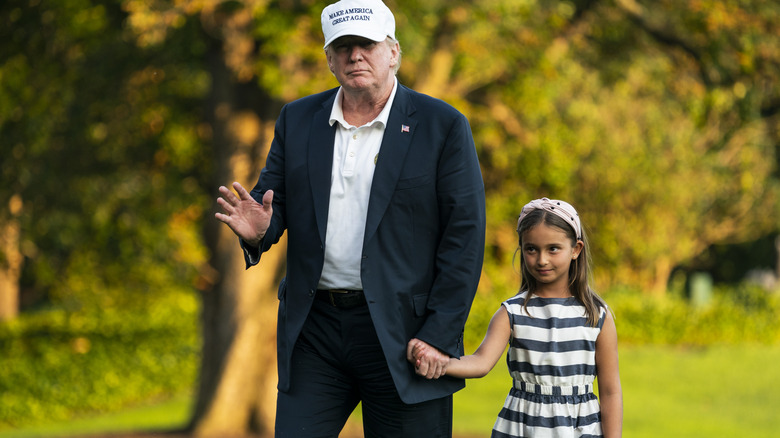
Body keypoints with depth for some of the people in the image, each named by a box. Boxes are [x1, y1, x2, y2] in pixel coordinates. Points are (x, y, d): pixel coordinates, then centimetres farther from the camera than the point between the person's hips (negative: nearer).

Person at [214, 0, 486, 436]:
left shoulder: (442, 126, -2)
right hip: (315, 331, 3)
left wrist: (440, 335, -11)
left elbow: (465, 235, -5)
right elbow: (274, 200, 13)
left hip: (402, 333, -3)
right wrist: (257, 229, -13)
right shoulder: (298, 120, 10)